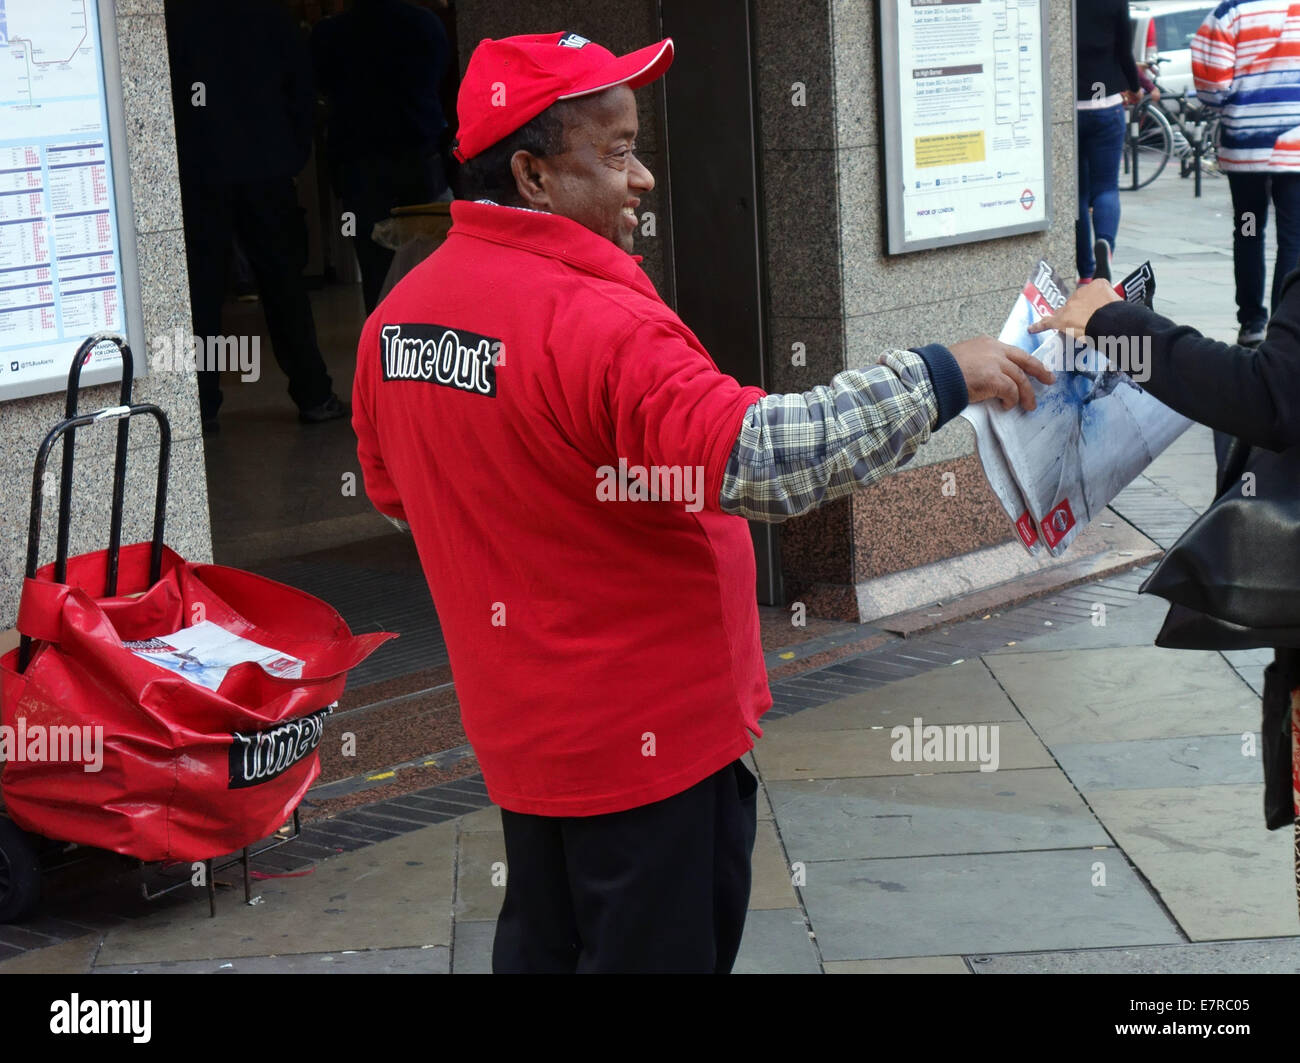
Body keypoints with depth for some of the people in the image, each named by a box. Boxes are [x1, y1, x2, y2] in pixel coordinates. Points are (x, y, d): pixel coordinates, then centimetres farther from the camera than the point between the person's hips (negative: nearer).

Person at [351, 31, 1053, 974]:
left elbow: (392, 489, 15)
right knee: (656, 954, 7)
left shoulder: (397, 313, 1)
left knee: (542, 945, 23)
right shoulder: (593, 325, -27)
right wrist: (940, 377, -28)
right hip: (647, 735, -8)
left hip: (521, 733, 8)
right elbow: (758, 458, -35)